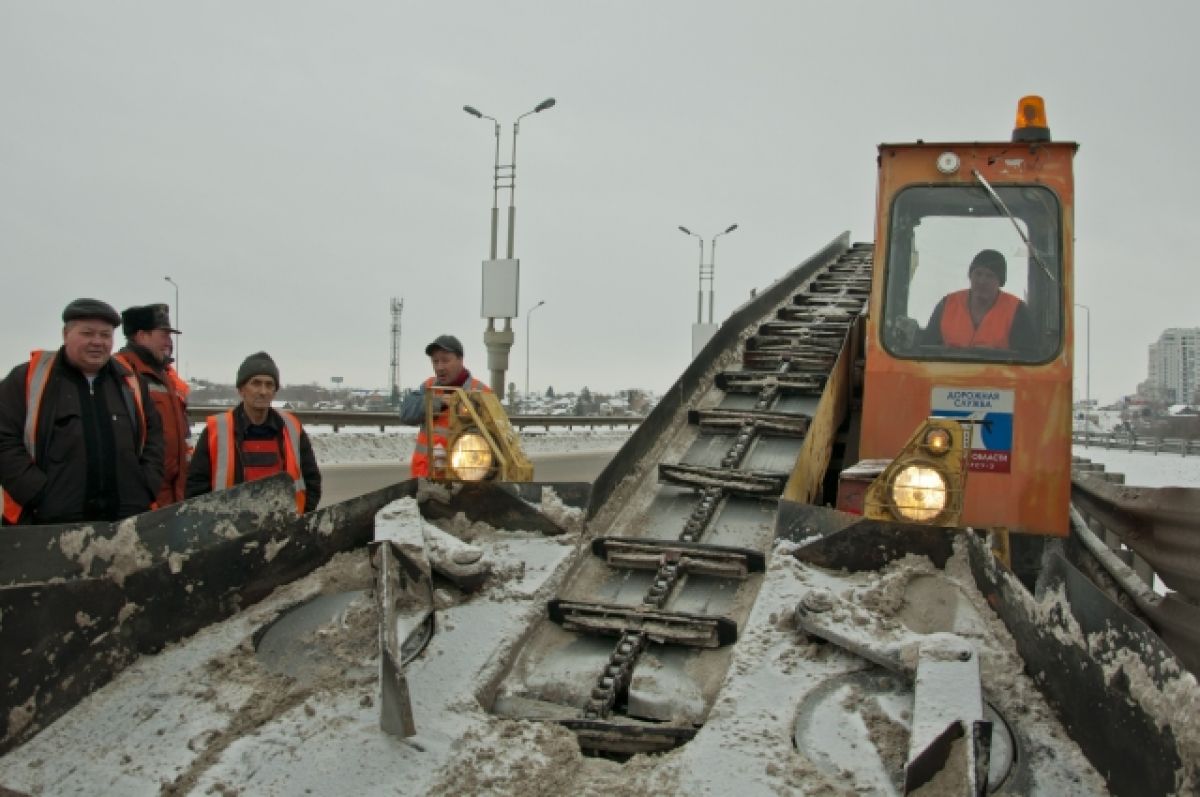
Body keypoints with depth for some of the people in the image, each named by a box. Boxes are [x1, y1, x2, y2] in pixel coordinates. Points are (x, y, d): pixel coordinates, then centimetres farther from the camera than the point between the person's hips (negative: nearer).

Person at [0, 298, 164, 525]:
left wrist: (147, 488, 5)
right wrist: (39, 496, -12)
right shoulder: (28, 380, 3)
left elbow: (153, 434, 19)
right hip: (50, 523, -4)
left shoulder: (130, 383, 15)